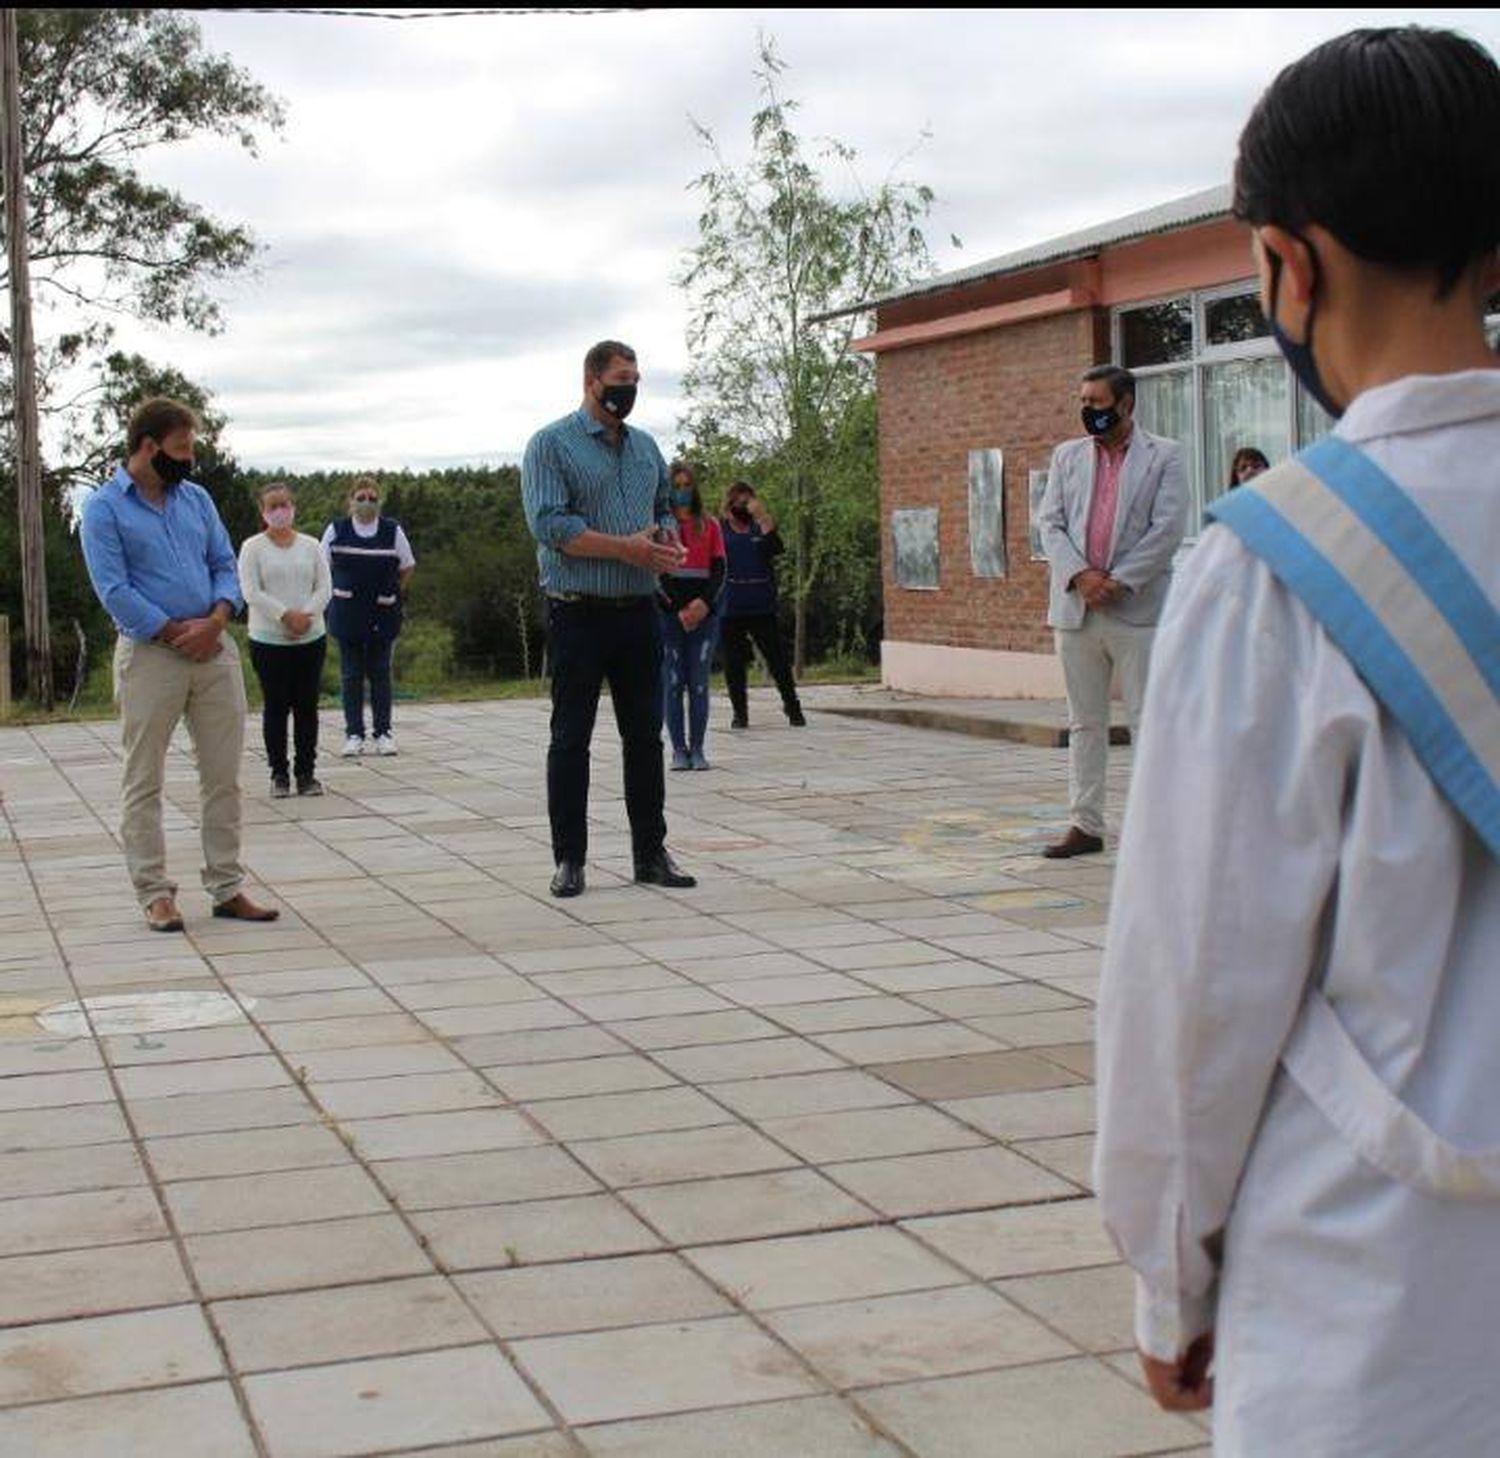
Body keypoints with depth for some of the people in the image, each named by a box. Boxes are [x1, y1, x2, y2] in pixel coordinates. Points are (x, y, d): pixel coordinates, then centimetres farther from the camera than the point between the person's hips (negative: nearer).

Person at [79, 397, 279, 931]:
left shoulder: (196, 499, 13)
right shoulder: (105, 508, -4)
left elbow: (225, 565, 11)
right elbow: (114, 590, -12)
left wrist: (216, 620, -8)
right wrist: (175, 632, -14)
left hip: (215, 650, 5)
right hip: (149, 655, -5)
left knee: (223, 776, 7)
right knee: (144, 782, 1)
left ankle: (227, 887, 14)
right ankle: (154, 893, 8)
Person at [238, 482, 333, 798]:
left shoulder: (311, 546, 9)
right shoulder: (252, 548, 0)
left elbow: (324, 587, 3)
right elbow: (251, 592, -9)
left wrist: (306, 615, -13)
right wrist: (286, 615, -18)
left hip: (311, 638, 3)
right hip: (269, 639, -3)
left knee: (307, 706, 4)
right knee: (275, 707, 2)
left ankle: (306, 772, 11)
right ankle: (279, 774, 9)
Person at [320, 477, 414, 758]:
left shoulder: (392, 530, 0)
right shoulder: (336, 530, 0)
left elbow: (408, 567, 11)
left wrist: (394, 593, 6)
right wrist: (339, 593, 6)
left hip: (383, 613, 0)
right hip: (347, 613, 0)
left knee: (380, 673, 4)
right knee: (351, 674, 2)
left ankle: (383, 732, 11)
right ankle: (354, 734, 8)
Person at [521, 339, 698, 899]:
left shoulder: (645, 447, 15)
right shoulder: (551, 445, -5)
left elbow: (665, 510, 22)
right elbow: (550, 525, -16)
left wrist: (669, 543, -2)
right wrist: (628, 548, -20)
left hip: (639, 613, 6)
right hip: (579, 615, -5)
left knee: (644, 735, 8)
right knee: (570, 739, 2)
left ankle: (651, 853, 16)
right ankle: (569, 859, 8)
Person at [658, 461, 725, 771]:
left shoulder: (709, 526, 10)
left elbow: (719, 571, 5)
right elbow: (652, 573, -2)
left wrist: (704, 602, -12)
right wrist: (679, 611, -11)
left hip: (704, 615, 2)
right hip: (668, 615, -1)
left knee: (699, 684, 0)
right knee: (672, 684, 0)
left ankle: (697, 749, 4)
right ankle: (679, 750, 3)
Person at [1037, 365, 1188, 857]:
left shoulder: (1164, 455, 2)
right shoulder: (1067, 456, 14)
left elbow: (1168, 528, -6)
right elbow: (1050, 522, 6)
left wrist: (1118, 581, -13)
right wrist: (1079, 575, -11)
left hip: (1138, 609, -4)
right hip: (1075, 608, 4)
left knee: (1149, 721, -3)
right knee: (1084, 723, 8)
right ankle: (1085, 825, 14)